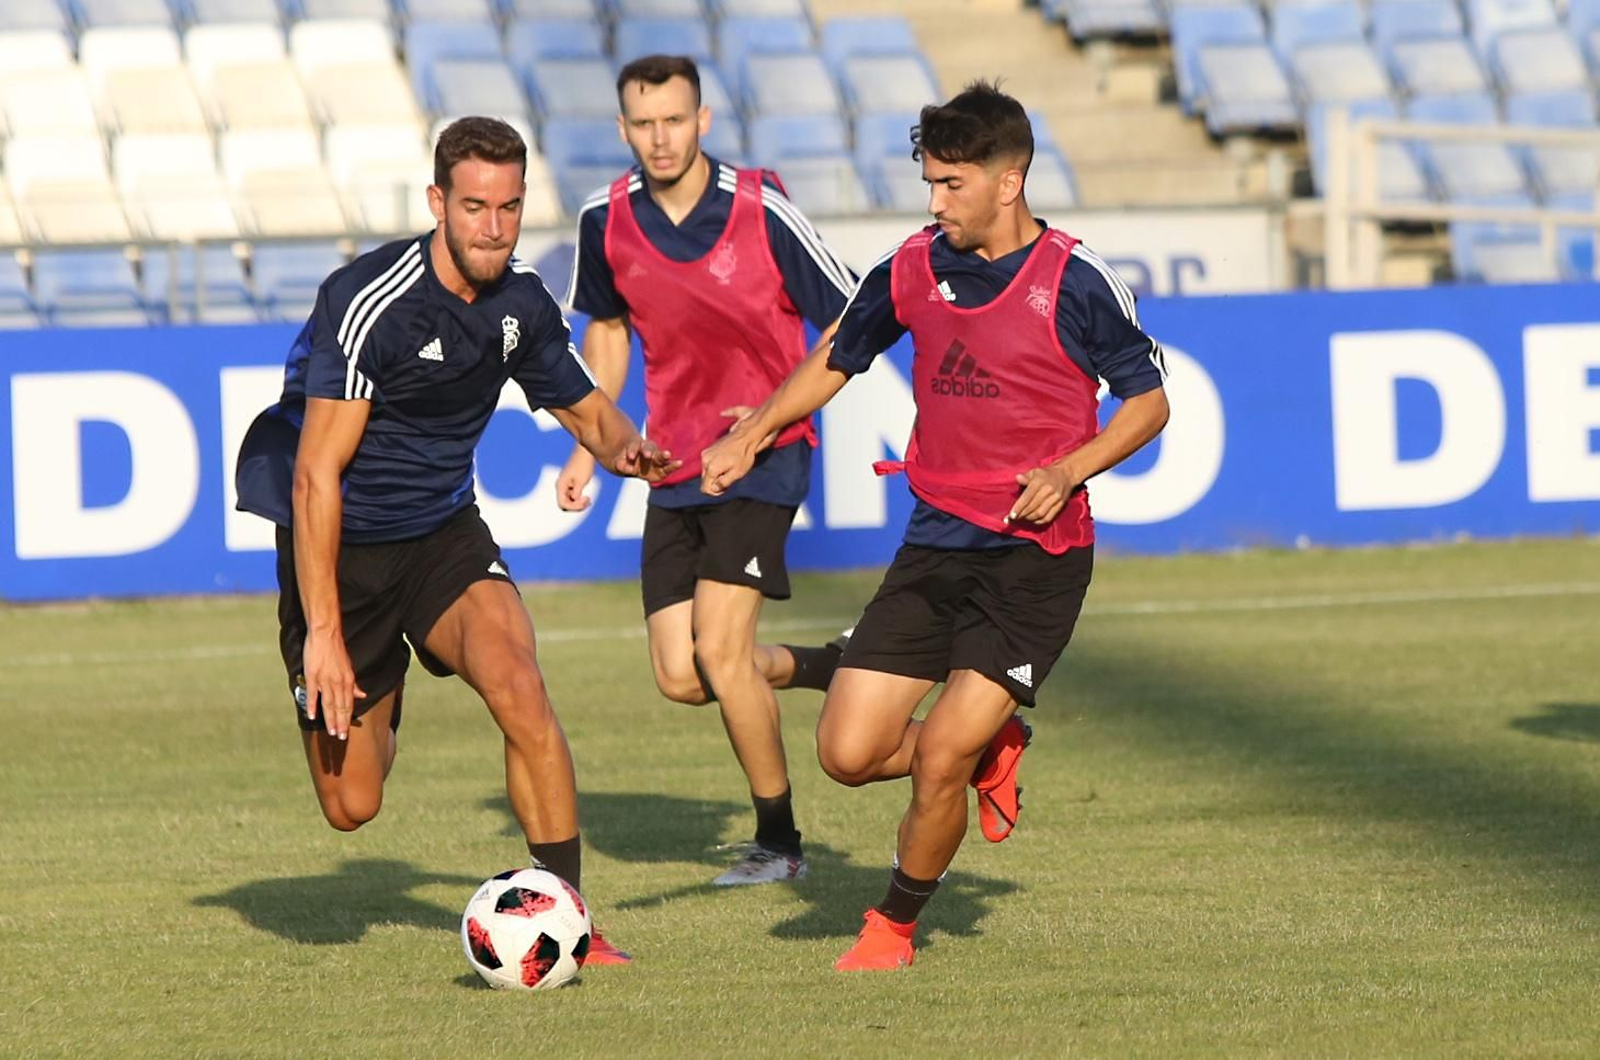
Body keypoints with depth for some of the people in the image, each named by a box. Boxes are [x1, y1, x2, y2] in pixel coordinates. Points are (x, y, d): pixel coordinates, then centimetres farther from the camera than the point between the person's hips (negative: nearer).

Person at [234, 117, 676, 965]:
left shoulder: (521, 304, -4)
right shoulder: (370, 301, -23)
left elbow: (587, 409, 15)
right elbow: (317, 474, -23)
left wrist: (625, 447, -11)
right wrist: (323, 632, -25)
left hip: (444, 532, 4)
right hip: (342, 546, -4)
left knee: (518, 688, -25)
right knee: (352, 805, 0)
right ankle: (380, 693, 37)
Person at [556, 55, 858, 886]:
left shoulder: (760, 210, -14)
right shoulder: (607, 222, -1)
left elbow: (846, 324, -6)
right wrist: (587, 448, 10)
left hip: (762, 456, -5)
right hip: (674, 465, 5)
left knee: (719, 651, -16)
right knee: (679, 678, -2)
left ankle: (778, 841, 2)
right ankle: (831, 668, 27)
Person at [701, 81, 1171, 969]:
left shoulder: (1074, 282, -10)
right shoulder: (913, 269, 3)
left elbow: (1148, 399, -1)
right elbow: (836, 362, 20)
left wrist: (1069, 471, -16)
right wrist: (749, 437, 8)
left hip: (1037, 555, -5)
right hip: (935, 545, 5)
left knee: (940, 757, -13)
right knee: (849, 752, -4)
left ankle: (895, 926, 12)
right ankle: (988, 752, 26)